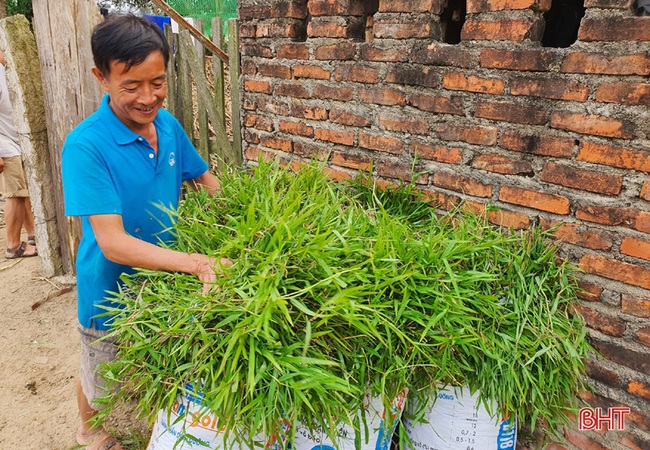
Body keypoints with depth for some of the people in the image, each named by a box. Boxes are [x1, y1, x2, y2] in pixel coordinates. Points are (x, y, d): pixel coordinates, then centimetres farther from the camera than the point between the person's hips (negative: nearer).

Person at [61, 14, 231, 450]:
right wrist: (194, 262, -47)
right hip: (112, 289, -5)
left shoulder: (168, 124, -10)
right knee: (100, 379, 23)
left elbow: (203, 178, 4)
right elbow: (112, 243, -34)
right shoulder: (86, 145, -29)